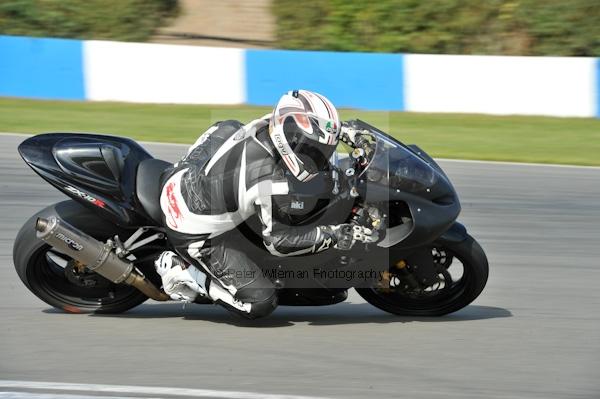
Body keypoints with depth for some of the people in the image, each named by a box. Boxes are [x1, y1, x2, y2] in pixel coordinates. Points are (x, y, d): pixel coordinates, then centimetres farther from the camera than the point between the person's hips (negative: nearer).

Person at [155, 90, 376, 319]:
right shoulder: (272, 181, -32)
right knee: (261, 303, -8)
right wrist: (335, 236, -20)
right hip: (196, 233, -8)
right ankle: (182, 272, 1)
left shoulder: (262, 126, -11)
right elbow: (278, 240, -21)